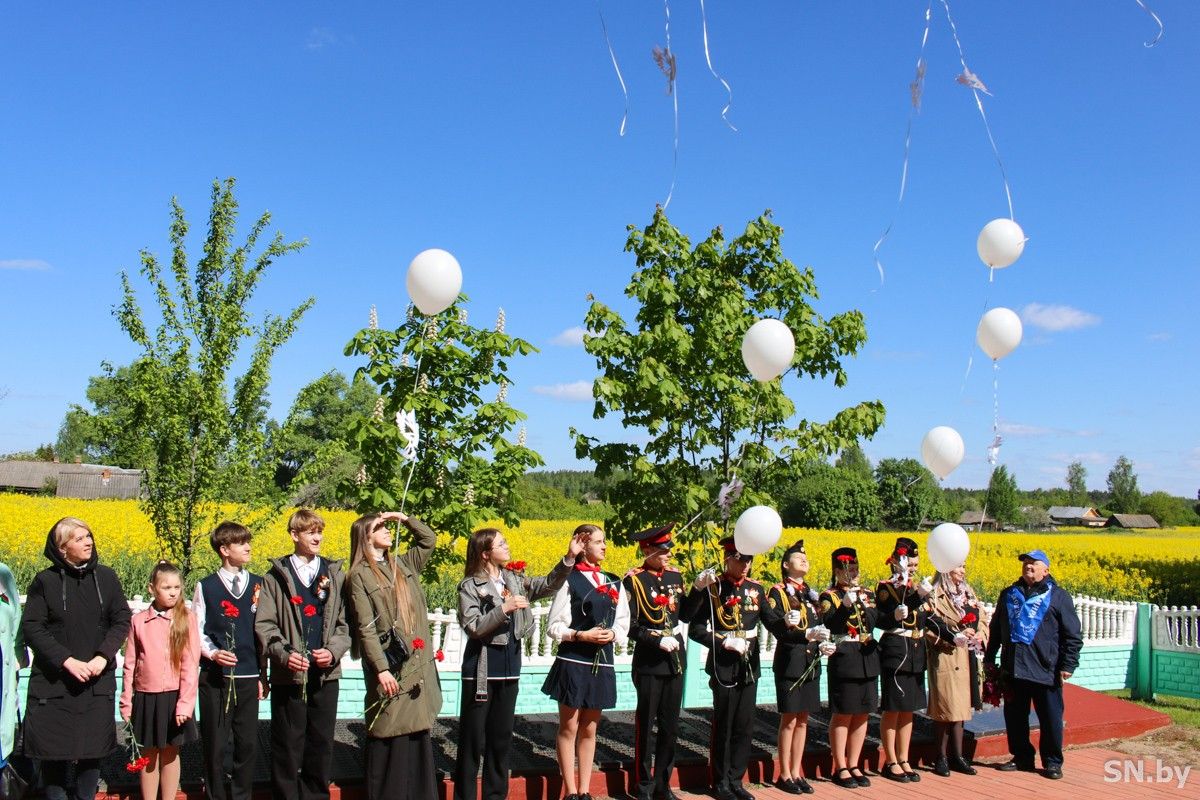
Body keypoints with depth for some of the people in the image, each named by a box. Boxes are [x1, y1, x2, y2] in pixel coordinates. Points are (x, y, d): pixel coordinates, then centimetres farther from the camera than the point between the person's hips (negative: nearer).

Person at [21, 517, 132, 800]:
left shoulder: (106, 577, 1)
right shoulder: (45, 581, -5)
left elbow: (122, 620, 1)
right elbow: (31, 628, -8)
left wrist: (103, 657, -13)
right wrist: (67, 661, -18)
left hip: (98, 679, 2)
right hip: (54, 681, -2)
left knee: (94, 747, 8)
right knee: (53, 749, 4)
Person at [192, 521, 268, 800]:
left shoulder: (259, 585, 4)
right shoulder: (206, 587, -1)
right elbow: (197, 632, 3)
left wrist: (263, 675, 7)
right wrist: (213, 653, -16)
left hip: (248, 677, 2)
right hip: (215, 676, -2)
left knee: (247, 743, 6)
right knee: (214, 743, 6)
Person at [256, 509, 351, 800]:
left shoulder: (335, 575, 8)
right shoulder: (277, 576, 2)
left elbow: (345, 622, 7)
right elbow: (264, 624, -2)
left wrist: (334, 651, -9)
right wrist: (283, 654, -16)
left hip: (326, 674, 2)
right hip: (288, 675, -2)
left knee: (321, 743, 9)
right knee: (287, 744, 3)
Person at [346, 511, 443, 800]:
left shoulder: (402, 565, 12)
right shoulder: (360, 576, -6)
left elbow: (429, 540, 22)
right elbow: (366, 628, -12)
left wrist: (406, 519, 8)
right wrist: (381, 669, -18)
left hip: (418, 665, 6)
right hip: (390, 668, -6)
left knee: (419, 733, 11)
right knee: (390, 738, 0)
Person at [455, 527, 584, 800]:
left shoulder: (515, 579, 8)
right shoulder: (470, 586, -7)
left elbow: (549, 585, -1)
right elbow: (473, 627, -16)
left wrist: (569, 558, -12)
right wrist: (504, 608, -24)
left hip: (510, 669, 5)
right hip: (481, 669, -5)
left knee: (501, 737, 14)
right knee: (472, 739, 2)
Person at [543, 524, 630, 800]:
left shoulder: (614, 583, 9)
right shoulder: (569, 580, -6)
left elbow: (624, 623, 13)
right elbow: (553, 626, -5)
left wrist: (613, 634, -8)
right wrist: (581, 635, -18)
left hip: (602, 664, 5)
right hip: (573, 663, -5)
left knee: (589, 730, 13)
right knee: (569, 728, 5)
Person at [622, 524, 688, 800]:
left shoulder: (675, 575, 6)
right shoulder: (634, 580, -10)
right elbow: (629, 626, -11)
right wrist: (658, 640, -20)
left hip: (675, 659, 5)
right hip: (649, 661, -5)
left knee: (670, 726, 12)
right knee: (645, 725, 5)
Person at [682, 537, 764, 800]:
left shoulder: (756, 588, 7)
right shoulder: (712, 587, -7)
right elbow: (695, 630, -11)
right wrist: (725, 642, -19)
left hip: (750, 665, 4)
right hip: (724, 666, -4)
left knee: (745, 726, 9)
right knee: (724, 726, 5)